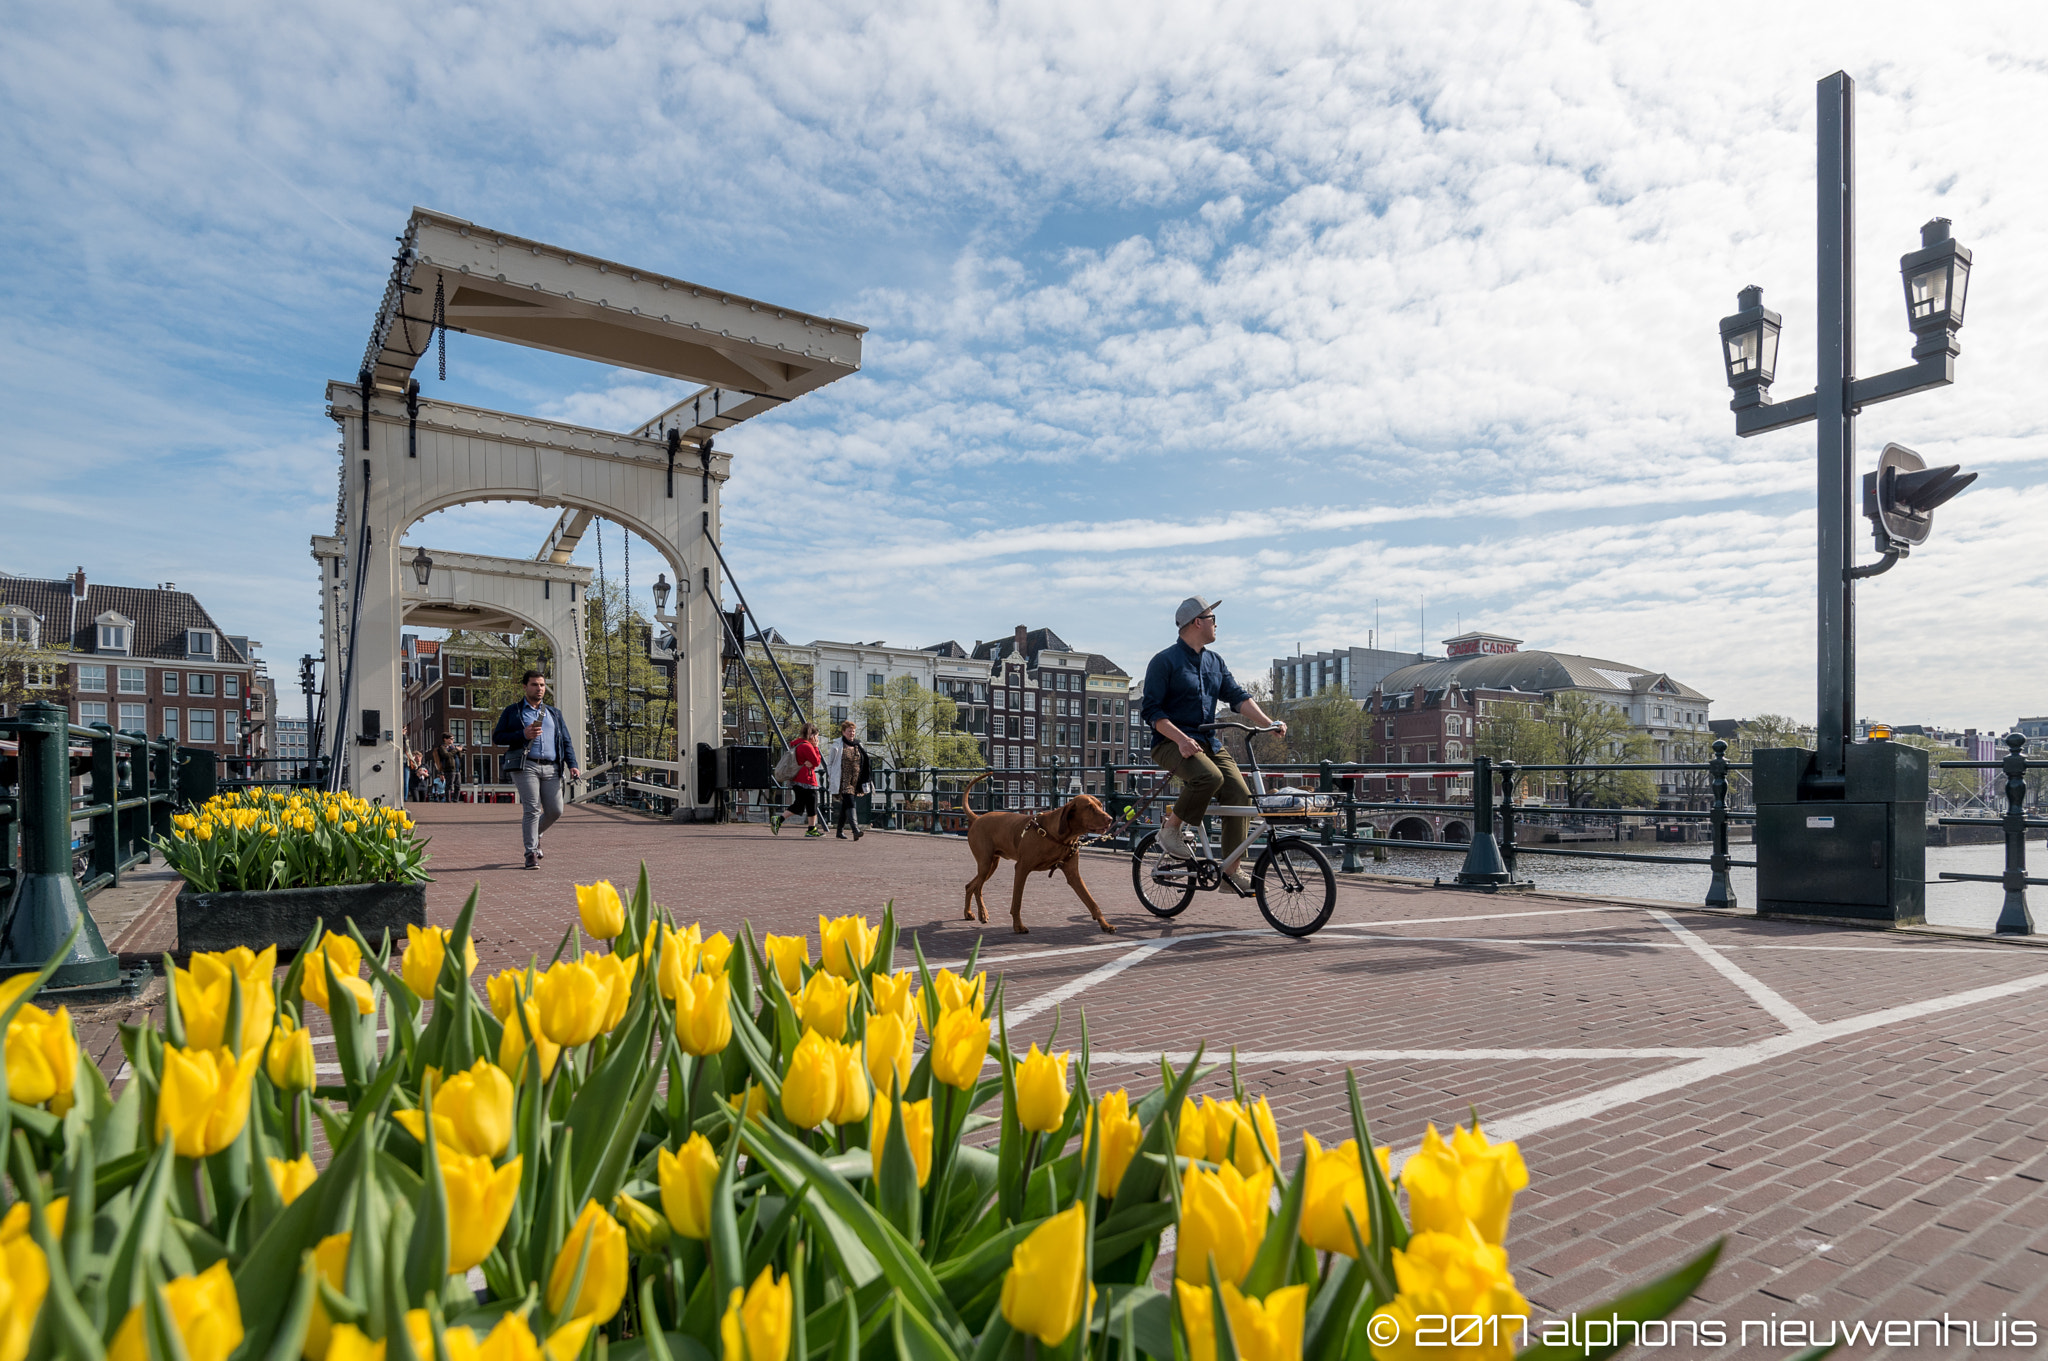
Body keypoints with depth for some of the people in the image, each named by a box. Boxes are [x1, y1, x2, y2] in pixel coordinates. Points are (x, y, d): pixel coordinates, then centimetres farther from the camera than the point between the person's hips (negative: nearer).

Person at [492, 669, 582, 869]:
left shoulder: (554, 713, 22)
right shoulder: (512, 711, 12)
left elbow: (566, 741, 19)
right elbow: (497, 737, 6)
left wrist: (572, 765, 4)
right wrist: (523, 735, -10)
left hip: (550, 768, 4)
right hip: (525, 765, -4)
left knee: (555, 810, 0)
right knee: (532, 809, -12)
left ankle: (535, 834, 29)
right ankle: (531, 853, -6)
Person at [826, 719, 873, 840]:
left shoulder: (858, 746, 12)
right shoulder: (837, 746, -4)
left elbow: (863, 764, 19)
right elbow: (829, 763, 3)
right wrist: (833, 778, 0)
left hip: (854, 781, 6)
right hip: (843, 781, -6)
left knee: (845, 805, 13)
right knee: (850, 803, -18)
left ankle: (840, 830, 23)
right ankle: (855, 829, -28)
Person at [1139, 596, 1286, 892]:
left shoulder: (1214, 661, 15)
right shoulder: (1164, 662, -6)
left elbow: (1237, 696, 8)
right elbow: (1151, 711, -11)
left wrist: (1268, 722, -8)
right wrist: (1181, 739, -25)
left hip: (1209, 742, 7)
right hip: (1172, 743, -6)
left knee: (1240, 794, -11)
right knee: (1209, 776, -34)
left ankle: (1233, 870, -2)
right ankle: (1171, 828, -11)